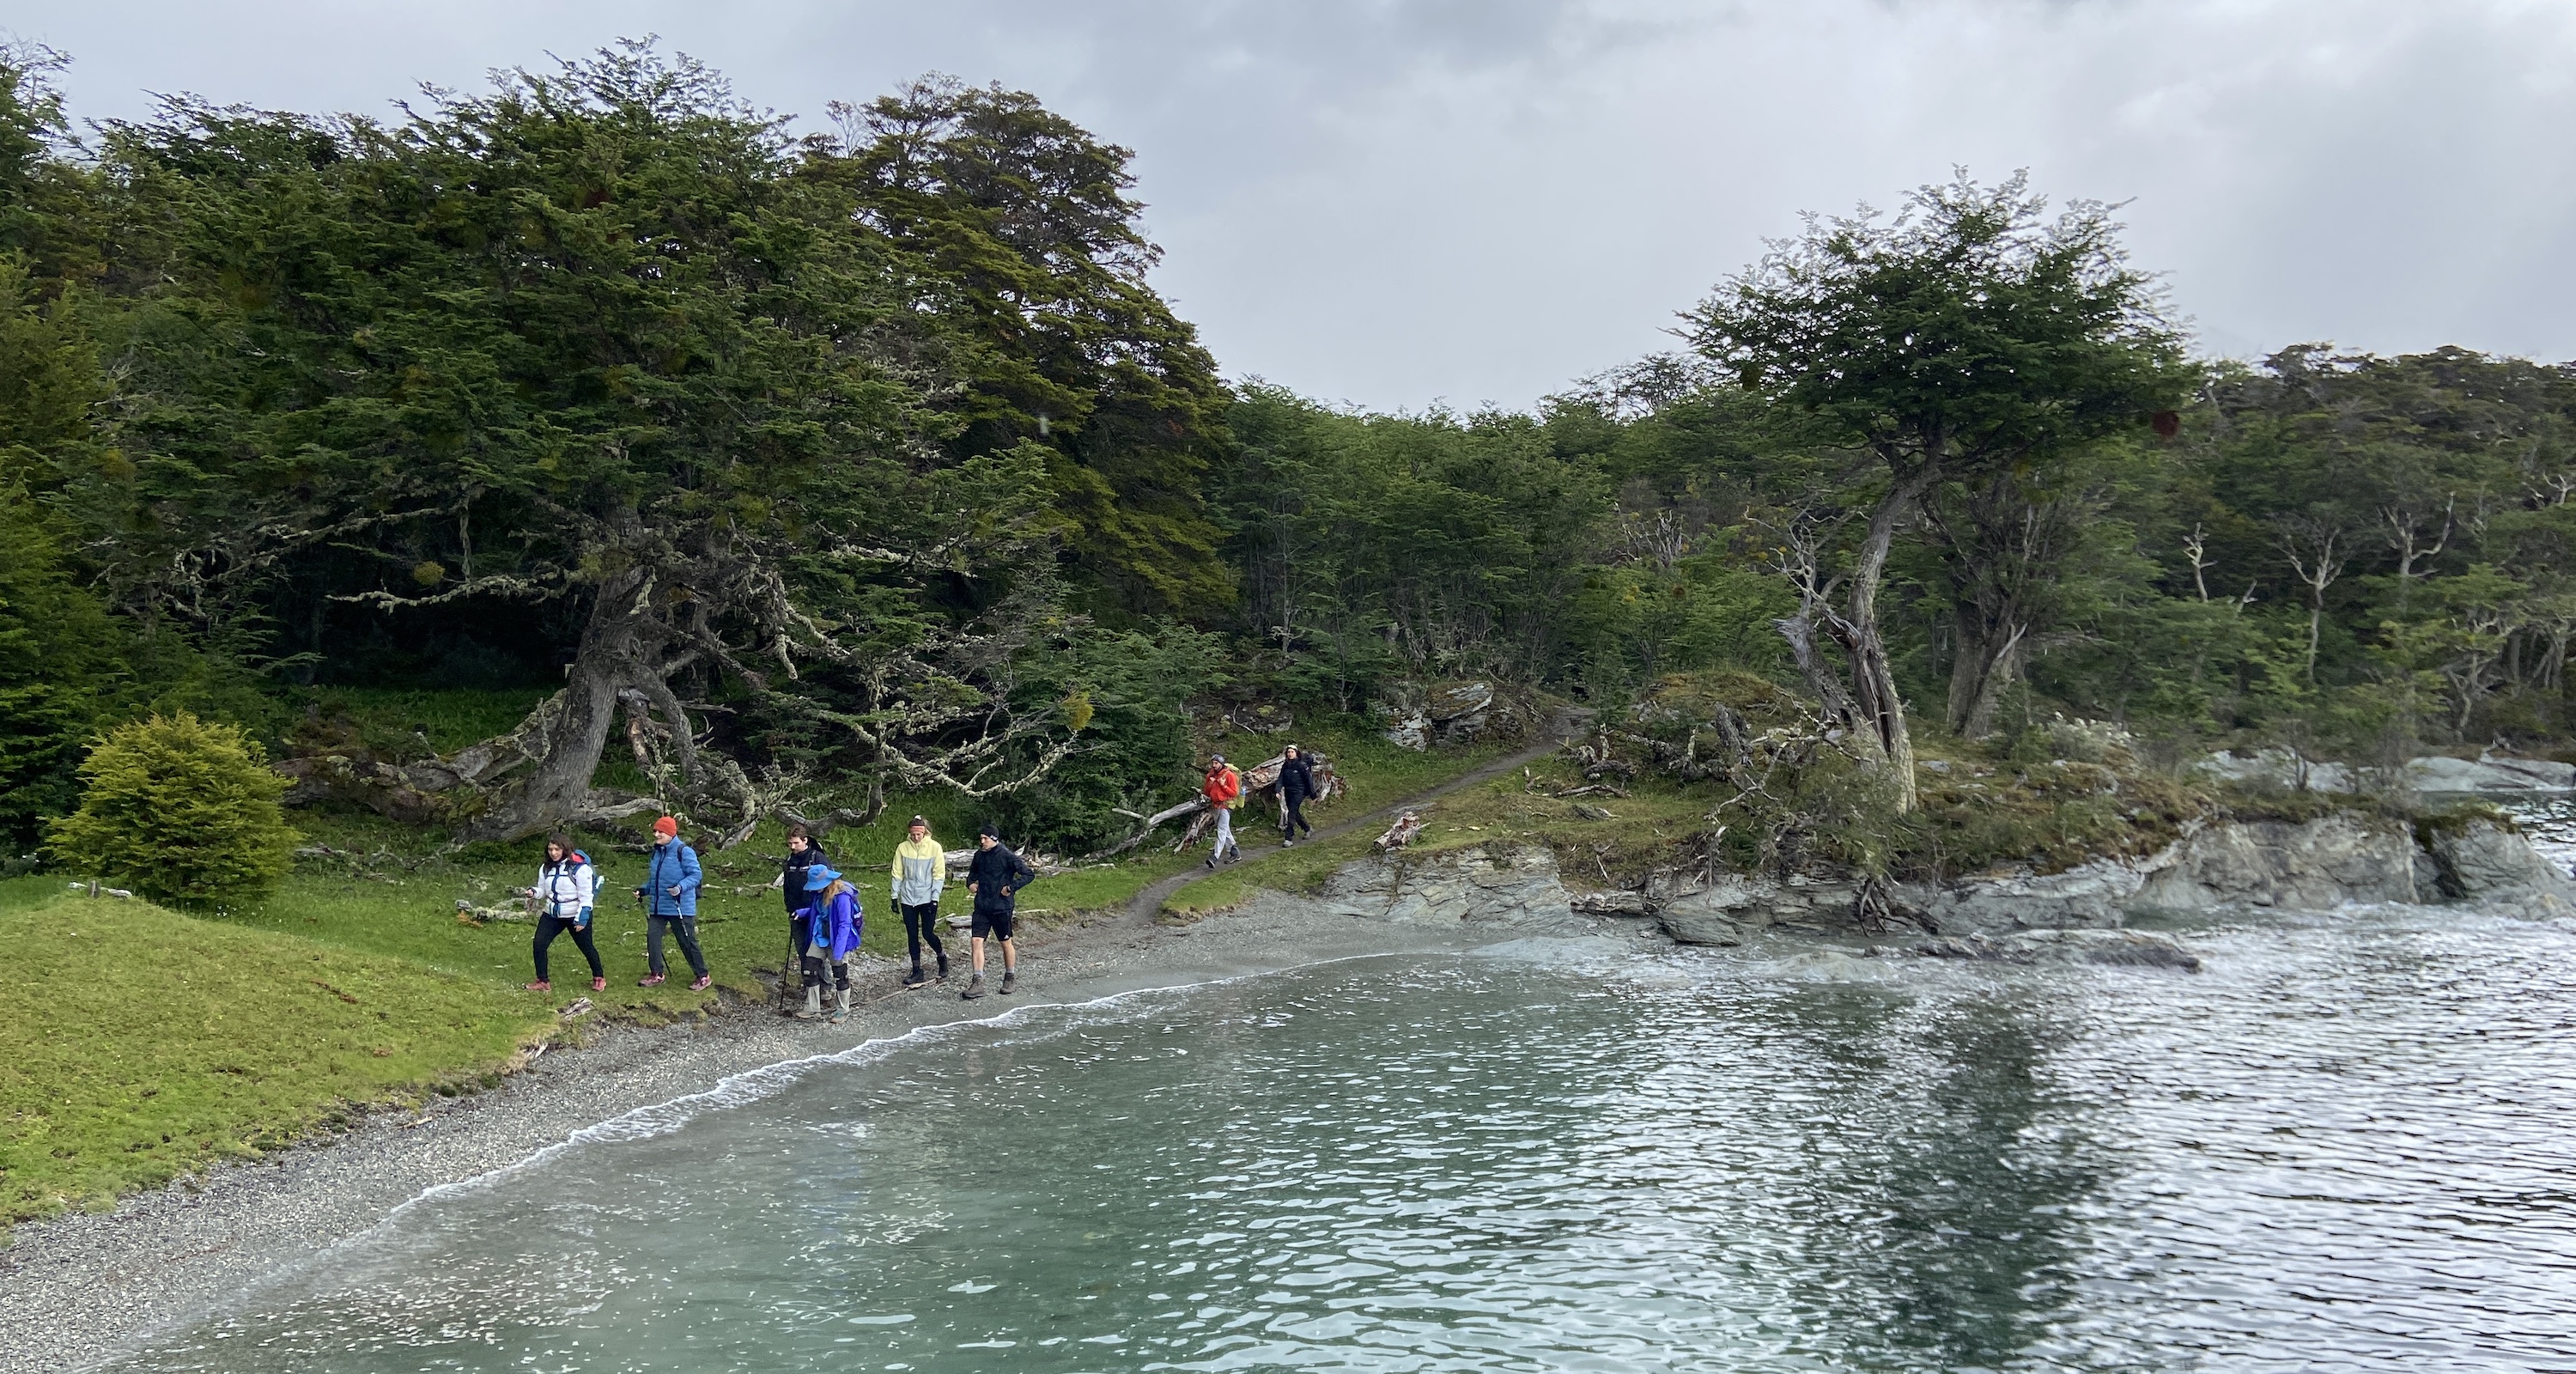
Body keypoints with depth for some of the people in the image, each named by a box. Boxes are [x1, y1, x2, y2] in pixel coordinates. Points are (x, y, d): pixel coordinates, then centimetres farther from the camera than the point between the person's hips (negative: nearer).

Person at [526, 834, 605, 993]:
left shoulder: (579, 868, -15)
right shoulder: (546, 868, 4)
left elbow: (586, 896, -14)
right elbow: (543, 890, 13)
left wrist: (582, 918, -18)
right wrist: (533, 891, -10)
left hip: (575, 915, -5)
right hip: (552, 914, 5)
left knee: (586, 946, 7)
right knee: (539, 944, -8)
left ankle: (599, 977, 28)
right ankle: (542, 982, 3)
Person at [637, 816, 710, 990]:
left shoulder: (684, 851, -13)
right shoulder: (657, 852, 11)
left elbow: (696, 875, -15)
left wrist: (680, 887, -29)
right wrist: (644, 890, 9)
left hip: (680, 908, -7)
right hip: (657, 907, 7)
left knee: (687, 942, -1)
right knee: (652, 938, 1)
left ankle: (703, 977, 10)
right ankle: (655, 975, 15)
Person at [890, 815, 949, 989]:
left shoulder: (934, 847, -6)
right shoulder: (903, 848, 0)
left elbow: (939, 874, -5)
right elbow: (898, 874, 6)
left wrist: (935, 898, -9)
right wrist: (895, 897, 5)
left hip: (927, 898, -3)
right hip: (908, 899, 3)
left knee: (928, 934, -3)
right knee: (912, 935, 5)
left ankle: (942, 956, 26)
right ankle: (917, 972, 13)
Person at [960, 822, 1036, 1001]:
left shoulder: (1006, 856, -13)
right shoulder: (979, 855, 5)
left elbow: (1029, 874, -15)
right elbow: (973, 871, 28)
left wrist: (1011, 888, -18)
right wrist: (970, 882, 8)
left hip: (1001, 907, -5)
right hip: (982, 907, 5)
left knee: (1006, 943, 9)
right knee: (976, 941, -6)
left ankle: (1009, 979, 26)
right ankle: (978, 983, -6)